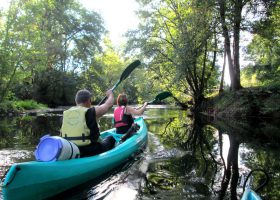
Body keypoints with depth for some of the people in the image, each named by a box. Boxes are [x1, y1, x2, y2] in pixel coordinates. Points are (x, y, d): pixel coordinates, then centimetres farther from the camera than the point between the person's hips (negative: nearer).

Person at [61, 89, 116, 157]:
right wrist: (110, 94, 25)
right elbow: (109, 104, 4)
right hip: (89, 152, -6)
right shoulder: (91, 112, -11)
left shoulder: (65, 114, 2)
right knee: (110, 139, 18)